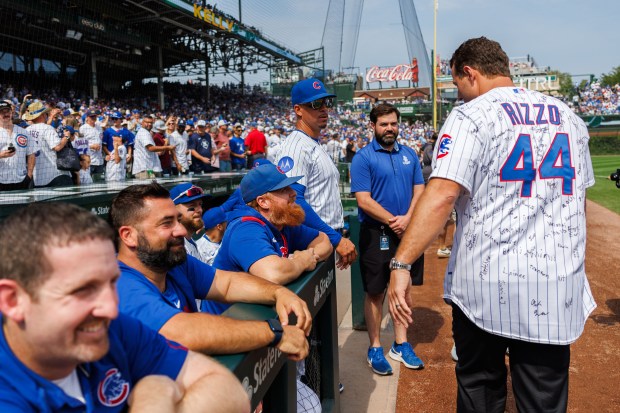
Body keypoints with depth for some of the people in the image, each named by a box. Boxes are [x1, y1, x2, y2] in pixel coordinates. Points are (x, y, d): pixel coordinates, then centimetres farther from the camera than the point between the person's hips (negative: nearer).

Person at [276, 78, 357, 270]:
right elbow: (293, 200, -25)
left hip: (330, 239, 9)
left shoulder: (317, 146, 17)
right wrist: (336, 238, -25)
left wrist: (339, 231, 15)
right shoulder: (296, 146, -14)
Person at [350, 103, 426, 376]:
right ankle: (375, 348, 17)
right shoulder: (363, 157, -6)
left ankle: (400, 345, 26)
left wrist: (407, 218, -10)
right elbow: (363, 200, -13)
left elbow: (419, 190, 7)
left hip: (407, 231, 5)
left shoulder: (409, 154, 11)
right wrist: (393, 221, -15)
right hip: (376, 233, -5)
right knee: (375, 292, 4)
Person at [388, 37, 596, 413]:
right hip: (558, 285, 5)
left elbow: (442, 195, -21)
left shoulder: (471, 116, -7)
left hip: (484, 284, -4)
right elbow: (580, 199, 20)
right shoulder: (568, 117, 11)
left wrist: (401, 263, -22)